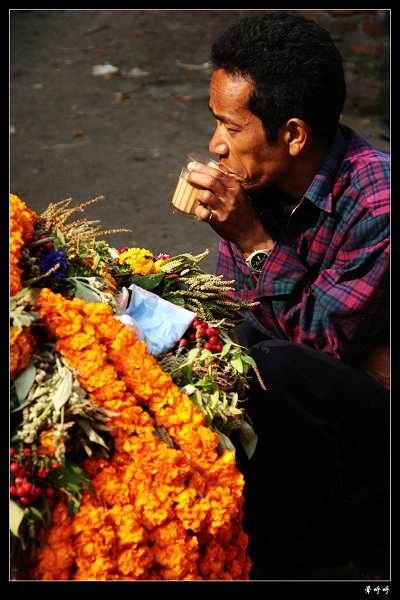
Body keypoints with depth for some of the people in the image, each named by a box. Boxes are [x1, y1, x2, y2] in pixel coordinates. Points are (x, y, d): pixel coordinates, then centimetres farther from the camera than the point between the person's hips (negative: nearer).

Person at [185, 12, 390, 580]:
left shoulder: (376, 199, -25)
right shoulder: (257, 179, -4)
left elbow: (328, 341, -23)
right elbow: (234, 313, 5)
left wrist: (254, 238, -27)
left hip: (371, 412, -7)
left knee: (276, 372, -34)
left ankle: (321, 567, -12)